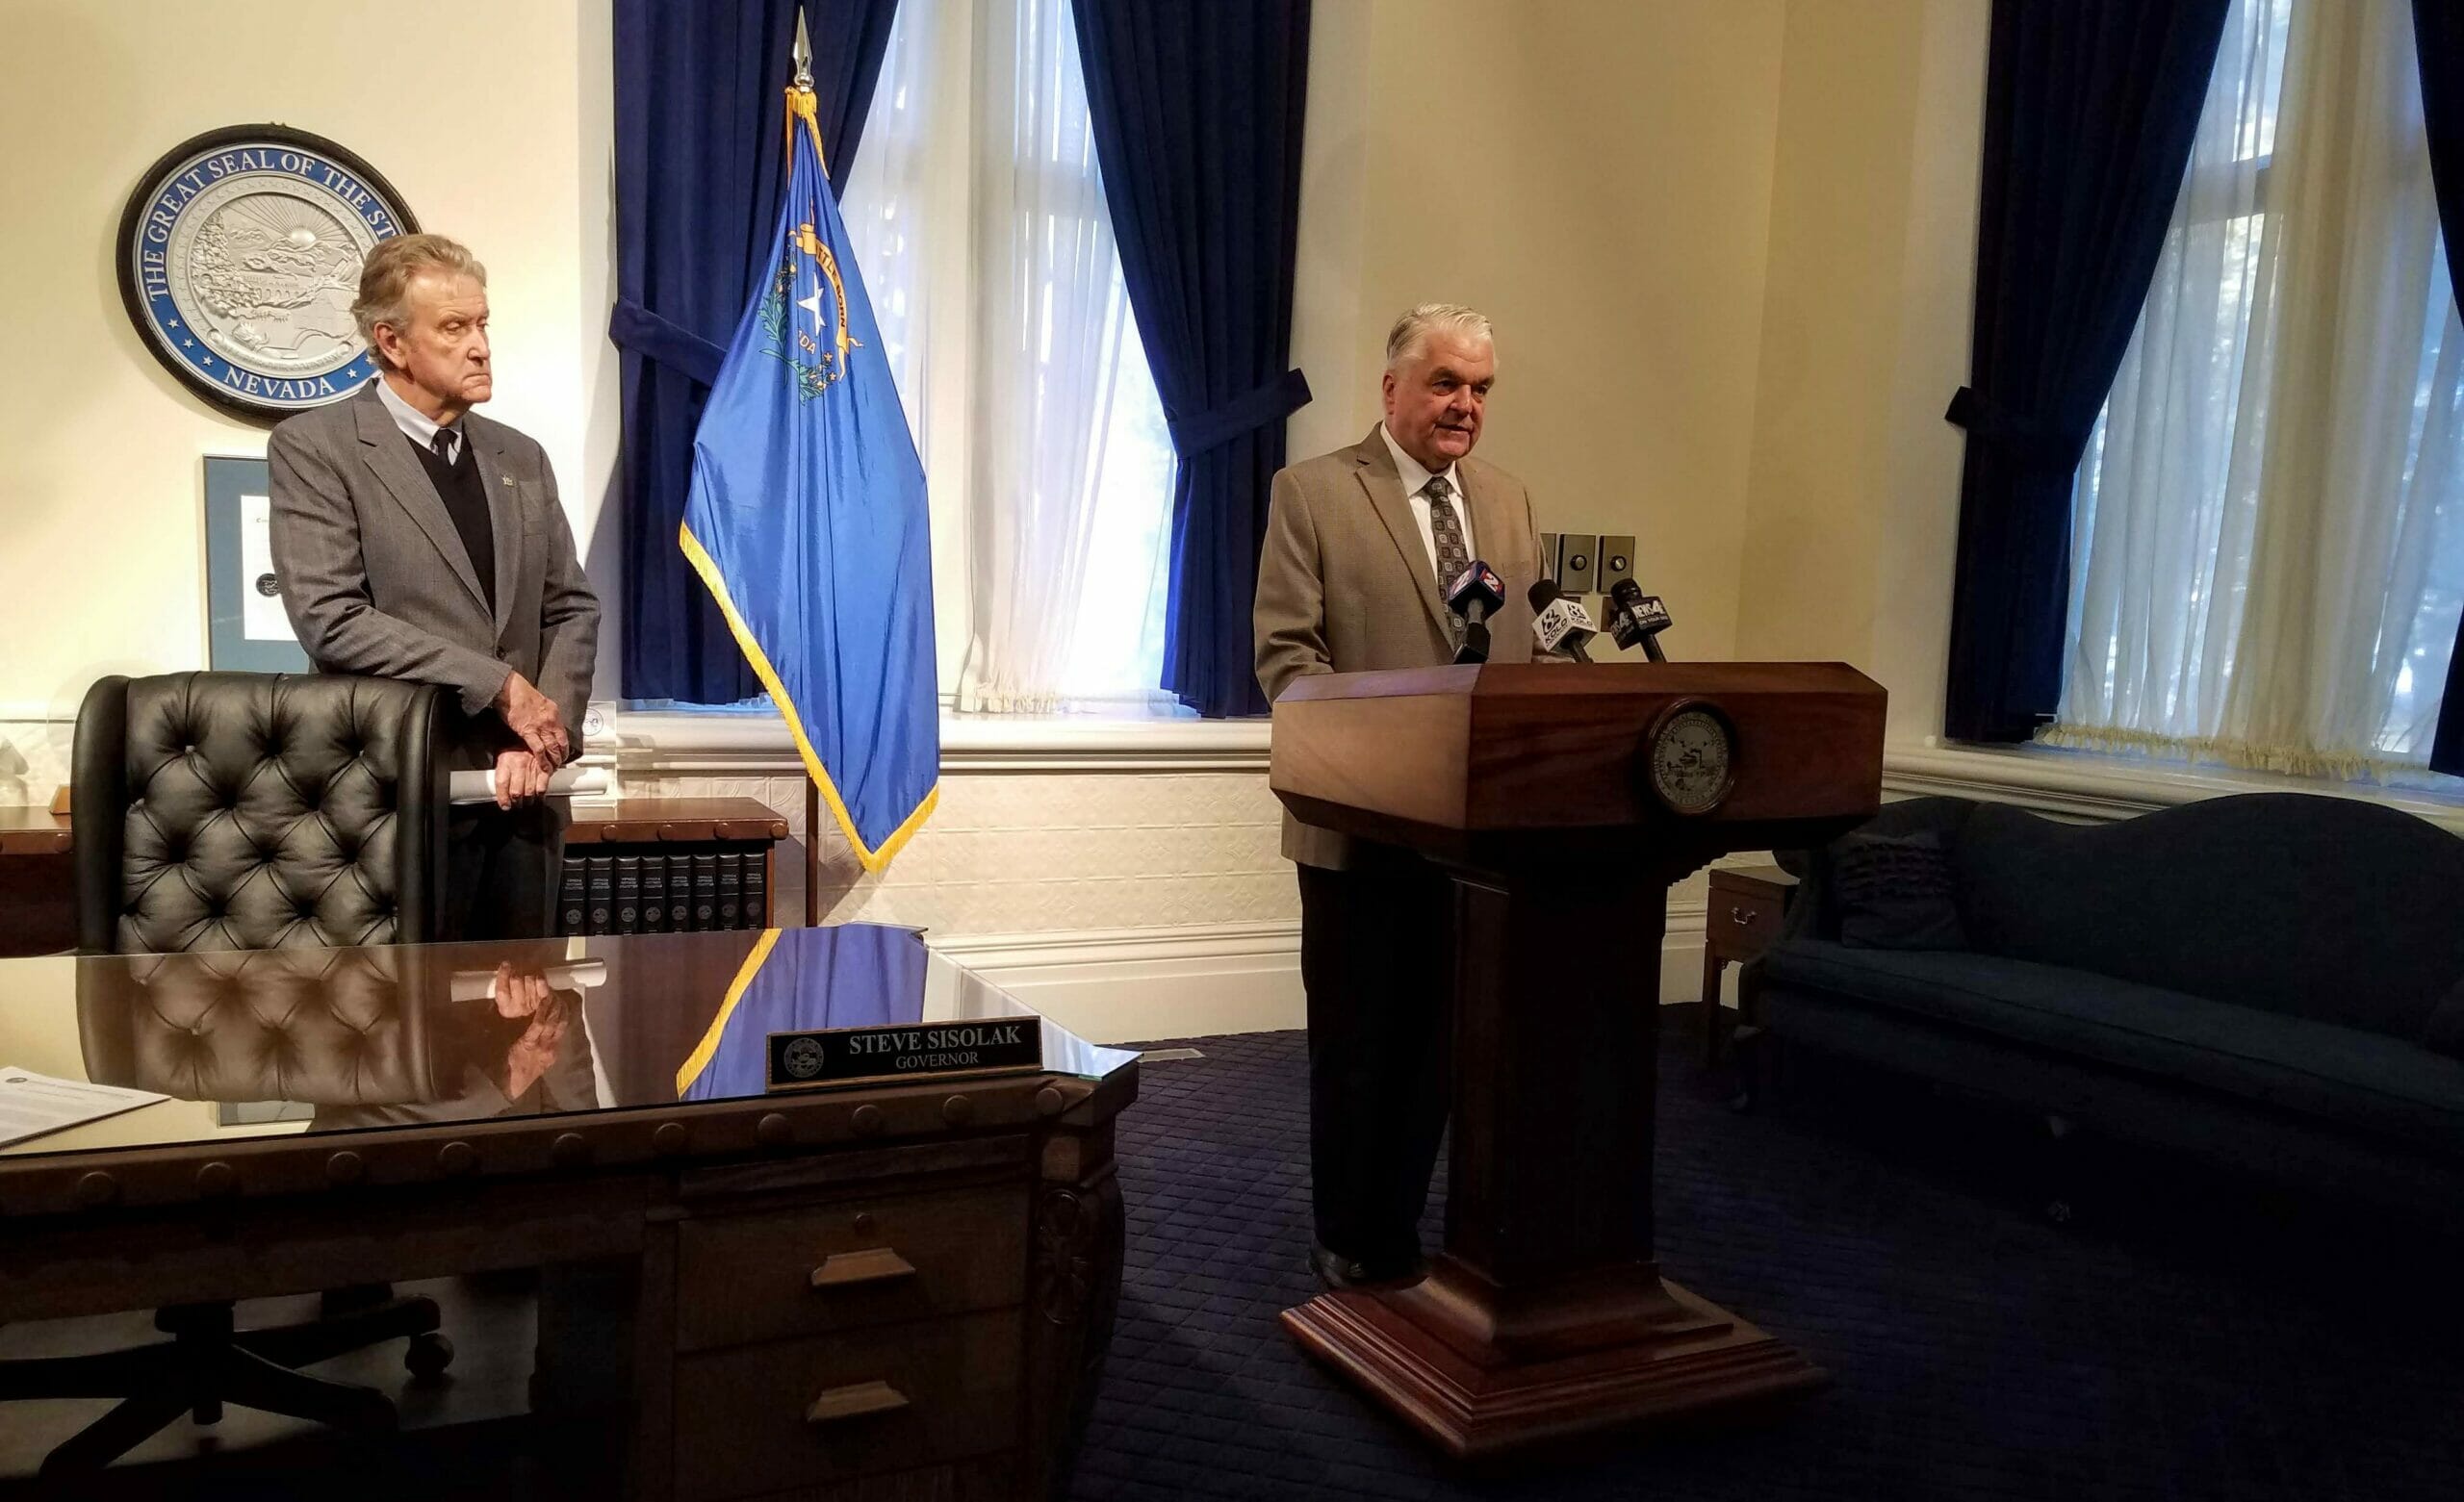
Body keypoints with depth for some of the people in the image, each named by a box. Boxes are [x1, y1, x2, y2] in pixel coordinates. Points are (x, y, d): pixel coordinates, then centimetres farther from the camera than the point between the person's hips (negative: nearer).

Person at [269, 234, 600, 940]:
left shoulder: (520, 457, 14)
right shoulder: (314, 447, -3)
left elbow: (572, 608, 10)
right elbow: (331, 619, -14)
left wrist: (543, 734, -6)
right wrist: (500, 686, -14)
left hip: (522, 790, 5)